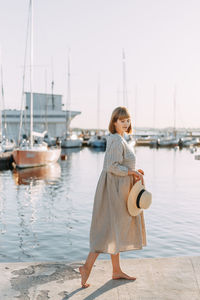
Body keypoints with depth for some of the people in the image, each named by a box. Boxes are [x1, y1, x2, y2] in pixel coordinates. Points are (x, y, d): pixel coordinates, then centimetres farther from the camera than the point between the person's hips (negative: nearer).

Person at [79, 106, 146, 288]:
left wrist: (134, 172, 10)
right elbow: (112, 167, -25)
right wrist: (133, 172, -15)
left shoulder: (116, 139, 14)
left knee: (116, 230, 14)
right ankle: (87, 267, -1)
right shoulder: (117, 141, -17)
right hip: (115, 188, -10)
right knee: (109, 230, -5)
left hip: (117, 188, 10)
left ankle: (117, 271, 24)